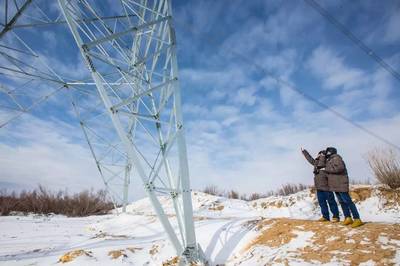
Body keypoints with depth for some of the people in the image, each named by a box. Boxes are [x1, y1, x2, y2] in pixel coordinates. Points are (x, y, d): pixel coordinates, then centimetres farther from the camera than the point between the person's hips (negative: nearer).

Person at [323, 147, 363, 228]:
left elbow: (340, 168, -26)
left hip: (341, 184, -10)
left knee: (348, 201, -8)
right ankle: (348, 218, 17)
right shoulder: (329, 160, 18)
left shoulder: (336, 158, -11)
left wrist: (326, 169, -22)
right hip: (335, 185, 10)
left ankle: (357, 219, -5)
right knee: (342, 202, 11)